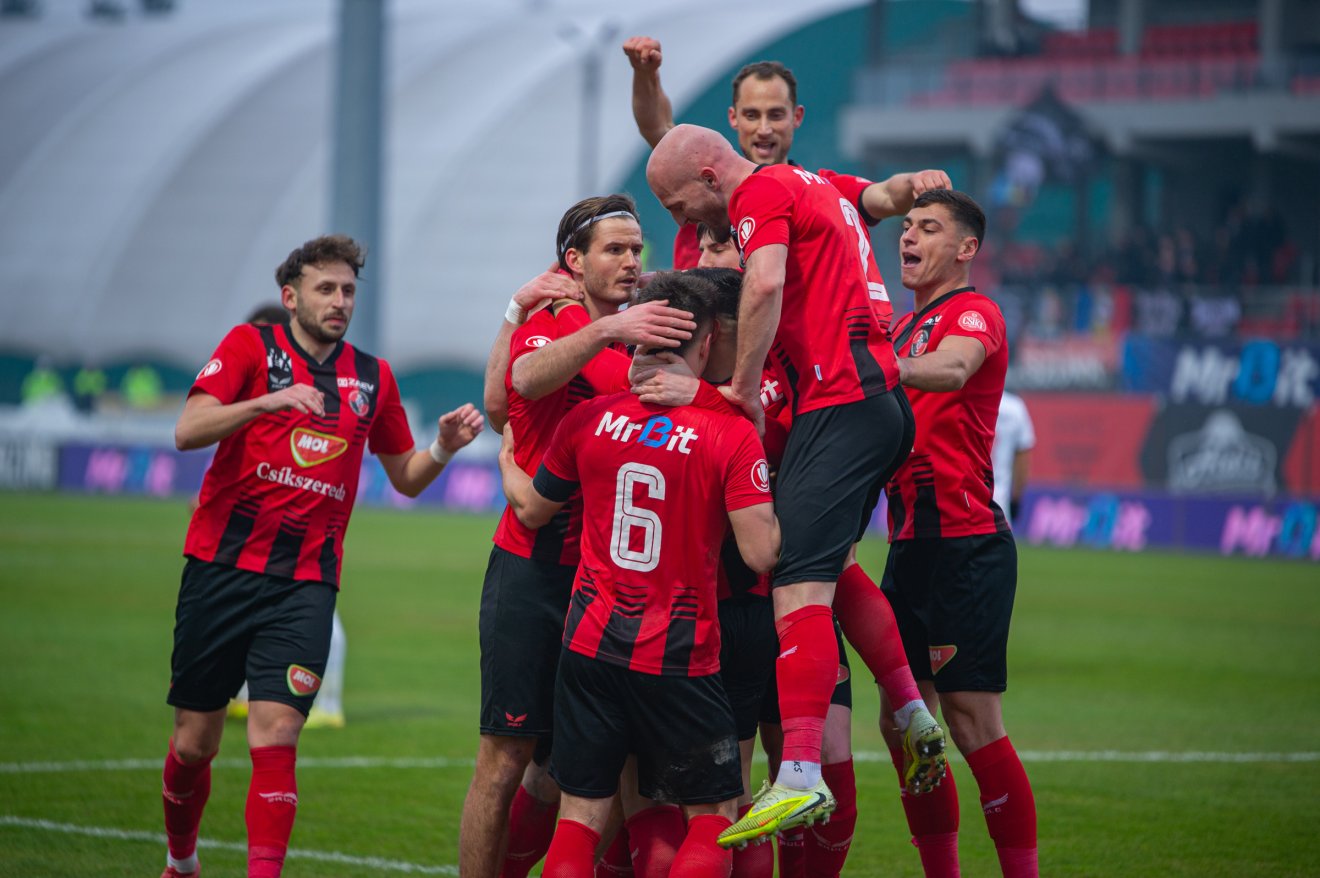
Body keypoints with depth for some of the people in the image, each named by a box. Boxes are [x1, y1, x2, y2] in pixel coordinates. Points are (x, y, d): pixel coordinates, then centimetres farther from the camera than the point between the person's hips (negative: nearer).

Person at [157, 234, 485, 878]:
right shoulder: (251, 347, 2)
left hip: (305, 583, 1)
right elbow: (188, 431, -12)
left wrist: (444, 448, 1)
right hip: (222, 566, -1)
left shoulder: (373, 378, 13)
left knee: (275, 734, -16)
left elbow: (405, 477, 22)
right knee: (194, 743, 6)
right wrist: (268, 400, -27)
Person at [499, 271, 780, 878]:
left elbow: (532, 509, 17)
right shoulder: (732, 434, -11)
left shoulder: (589, 419, 1)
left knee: (580, 814, 9)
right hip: (681, 659, -3)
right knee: (712, 814, 9)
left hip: (591, 645, 3)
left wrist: (505, 461, 37)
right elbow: (761, 553, -14)